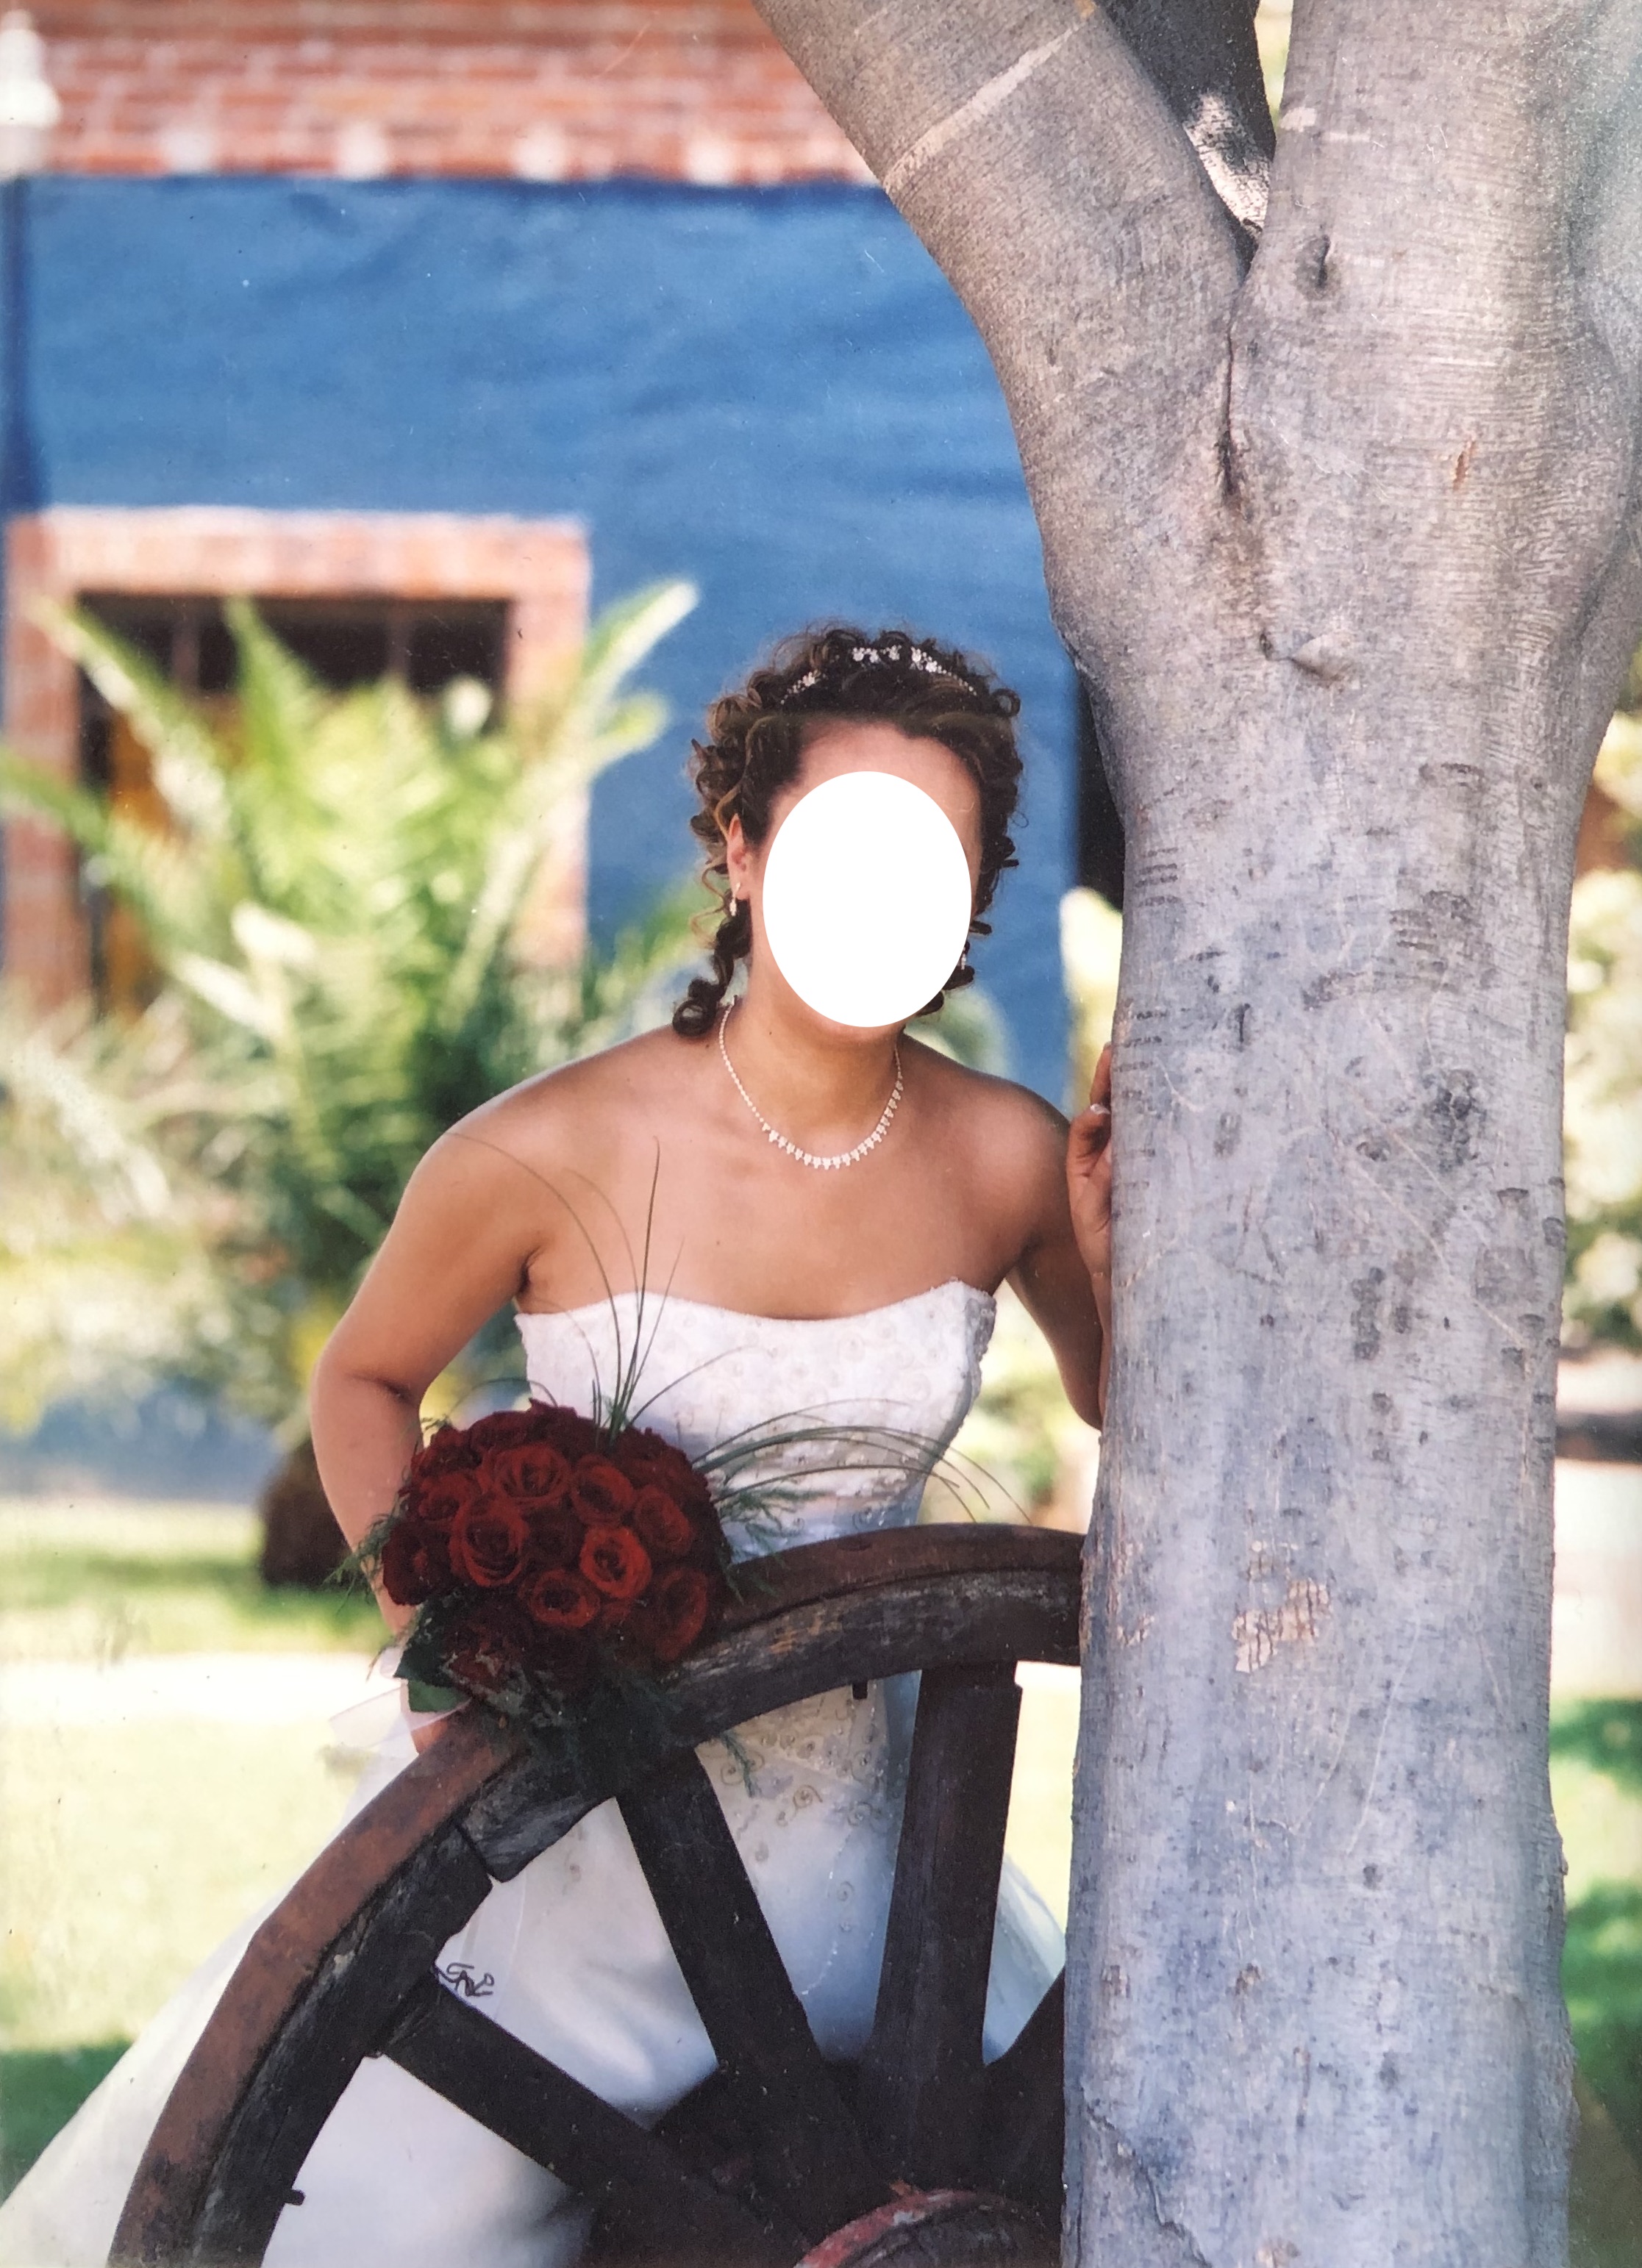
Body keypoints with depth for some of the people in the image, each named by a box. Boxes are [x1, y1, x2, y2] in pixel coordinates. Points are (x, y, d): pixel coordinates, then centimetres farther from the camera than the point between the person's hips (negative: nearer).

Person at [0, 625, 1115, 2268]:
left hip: (846, 1831, 3)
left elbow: (1120, 1402, 11)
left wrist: (1109, 1241, -10)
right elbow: (365, 1382, 1)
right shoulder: (554, 1153, -16)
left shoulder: (1000, 1157, -8)